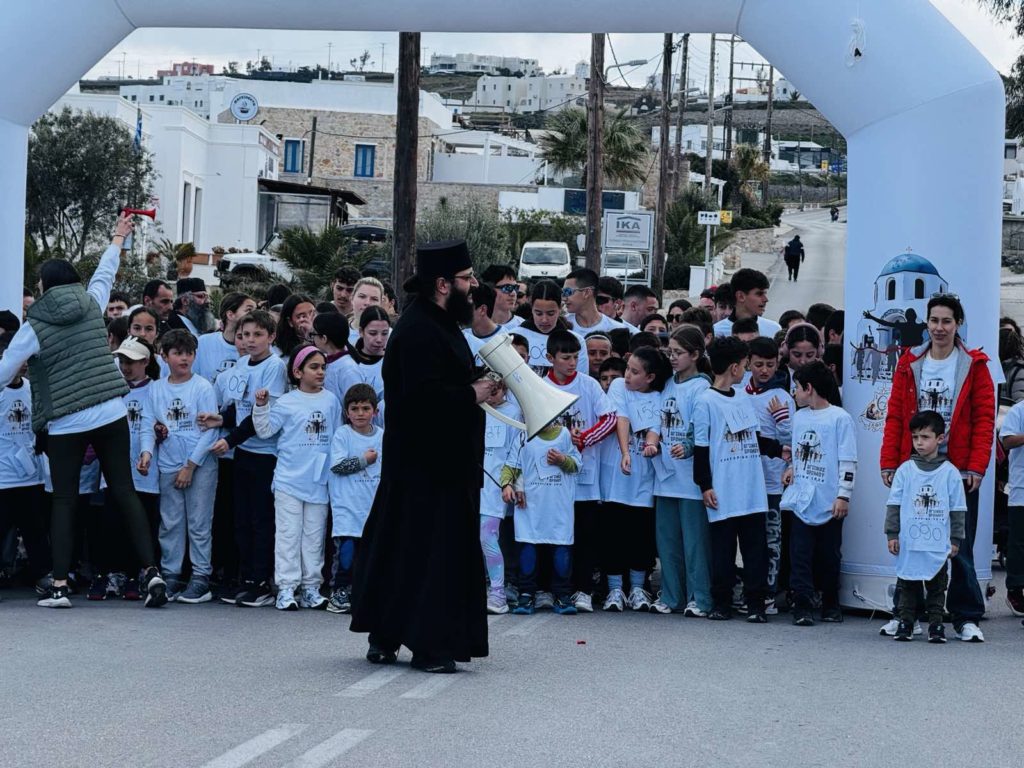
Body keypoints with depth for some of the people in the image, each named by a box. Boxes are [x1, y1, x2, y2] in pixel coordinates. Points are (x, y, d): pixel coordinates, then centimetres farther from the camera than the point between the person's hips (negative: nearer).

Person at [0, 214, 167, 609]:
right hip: (111, 414, 3)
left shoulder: (34, 328, -6)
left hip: (65, 424, -3)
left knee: (64, 501, 6)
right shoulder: (91, 305, 4)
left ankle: (59, 586, 3)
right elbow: (105, 273, 23)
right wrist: (117, 240, 42)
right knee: (125, 492, 7)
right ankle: (152, 571, -1)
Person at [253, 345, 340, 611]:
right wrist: (261, 406, -16)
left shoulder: (331, 401, 6)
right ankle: (286, 588, 0)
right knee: (288, 534, -1)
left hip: (319, 481, 3)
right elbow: (265, 430, -3)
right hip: (289, 479, -3)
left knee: (314, 536, 9)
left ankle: (311, 587, 15)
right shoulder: (286, 402, -4)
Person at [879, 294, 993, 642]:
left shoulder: (974, 365, 0)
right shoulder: (909, 364, 6)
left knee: (960, 547, 1)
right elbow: (895, 416, 6)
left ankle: (967, 619, 8)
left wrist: (976, 467, -10)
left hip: (958, 469, -2)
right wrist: (889, 463, -1)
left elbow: (984, 420, -3)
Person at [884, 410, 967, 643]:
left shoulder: (950, 473, 0)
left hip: (938, 545, -1)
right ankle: (905, 623, 14)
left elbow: (957, 510, 4)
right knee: (907, 584, 6)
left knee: (937, 585, 6)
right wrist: (892, 534, -1)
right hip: (909, 544, 1)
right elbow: (894, 505, 4)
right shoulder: (905, 470, 2)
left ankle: (936, 624, 13)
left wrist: (956, 540, 2)